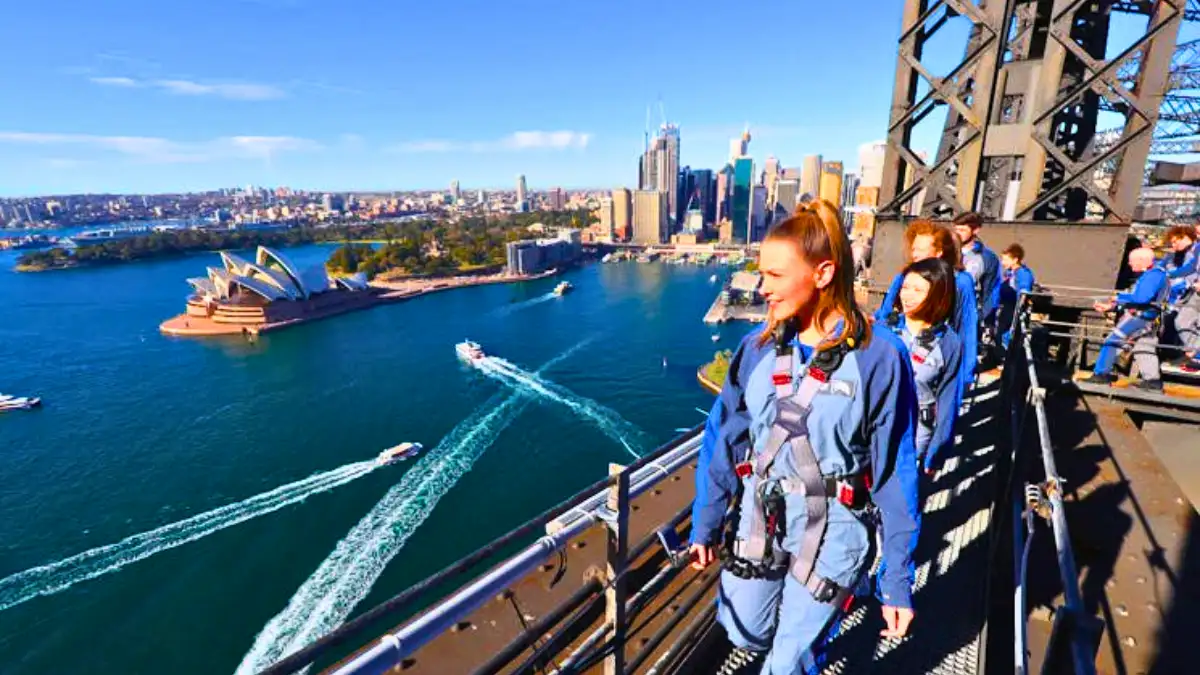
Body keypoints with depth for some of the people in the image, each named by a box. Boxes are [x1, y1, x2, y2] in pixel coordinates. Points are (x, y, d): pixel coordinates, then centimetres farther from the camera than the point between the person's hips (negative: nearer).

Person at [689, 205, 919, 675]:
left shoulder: (879, 357, -17)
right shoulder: (759, 346, -8)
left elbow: (895, 471, -11)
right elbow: (723, 439, -3)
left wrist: (898, 579, -6)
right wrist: (705, 524, -1)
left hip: (832, 531, -3)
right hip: (758, 517, 4)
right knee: (745, 635, 22)